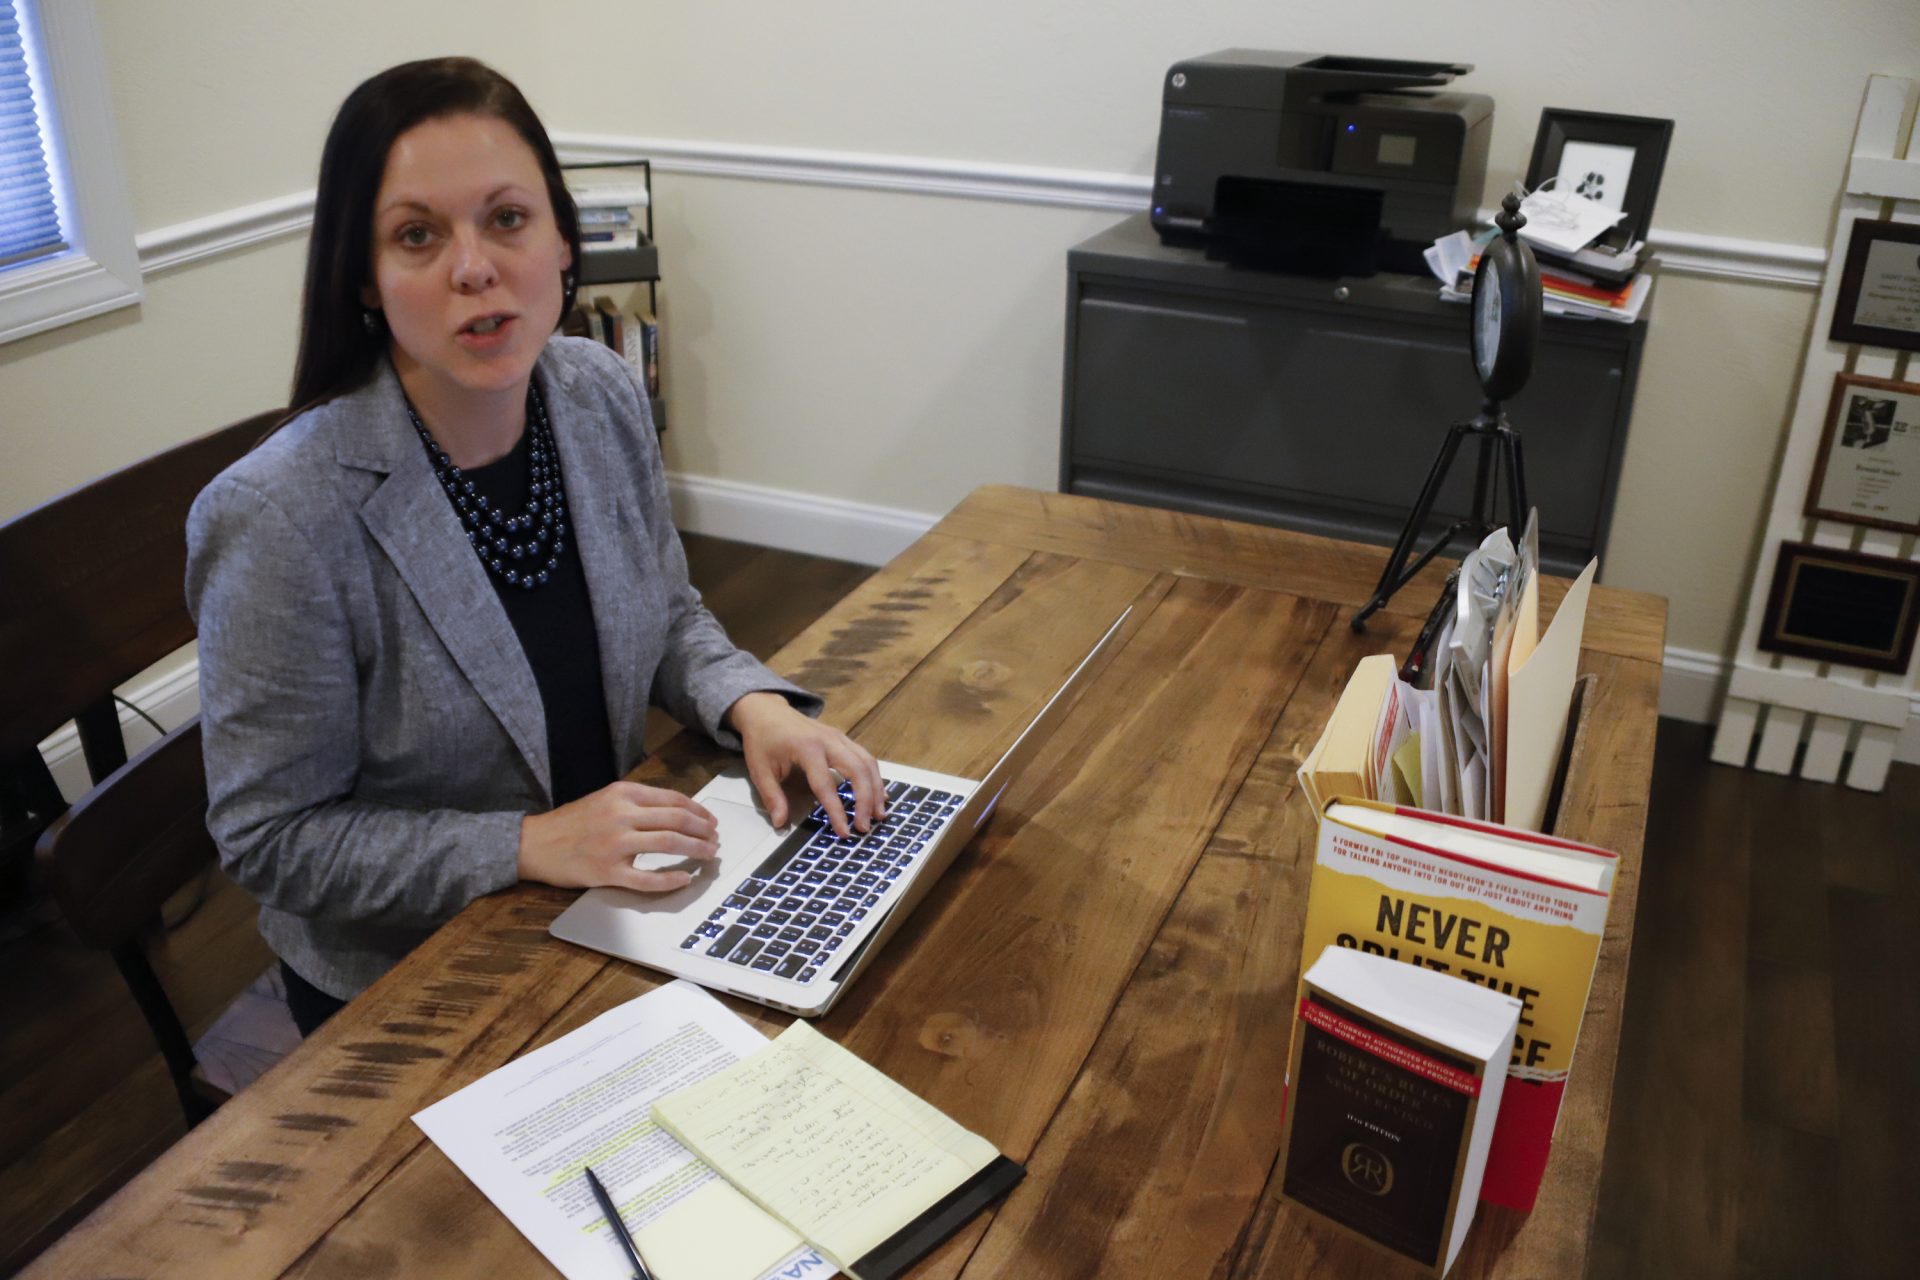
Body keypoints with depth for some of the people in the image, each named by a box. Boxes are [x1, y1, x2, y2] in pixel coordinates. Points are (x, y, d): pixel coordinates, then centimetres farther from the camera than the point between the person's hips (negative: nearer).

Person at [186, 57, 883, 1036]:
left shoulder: (603, 396, -8)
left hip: (608, 901, 5)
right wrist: (530, 846, -26)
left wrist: (751, 702, -13)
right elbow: (270, 838, -17)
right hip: (405, 990, -4)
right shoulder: (281, 522, -27)